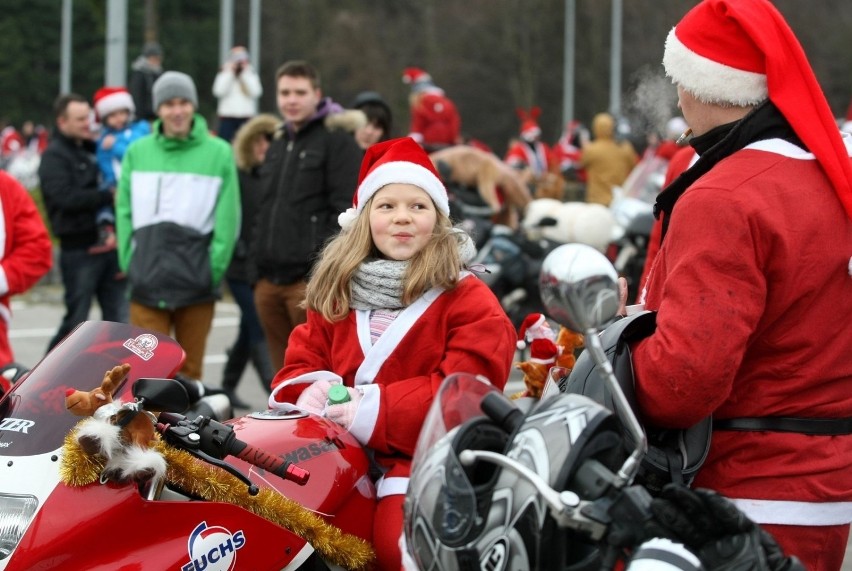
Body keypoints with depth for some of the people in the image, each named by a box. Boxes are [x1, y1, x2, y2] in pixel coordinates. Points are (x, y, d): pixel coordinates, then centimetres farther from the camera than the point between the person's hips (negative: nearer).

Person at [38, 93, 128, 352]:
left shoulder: (92, 150, 17)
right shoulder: (54, 156, -5)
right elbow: (65, 196, -20)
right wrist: (108, 197, -18)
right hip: (79, 249, -7)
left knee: (118, 319, 5)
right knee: (76, 321, 0)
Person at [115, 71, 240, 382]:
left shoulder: (218, 153, -1)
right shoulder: (137, 152, 5)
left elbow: (228, 218, -2)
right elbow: (125, 213, 7)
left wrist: (214, 268, -8)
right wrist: (130, 262, -2)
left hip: (197, 282, -1)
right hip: (147, 281, 1)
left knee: (190, 368, 8)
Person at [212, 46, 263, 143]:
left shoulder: (251, 75, 10)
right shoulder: (224, 74, 8)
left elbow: (256, 93, -7)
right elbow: (219, 92, -8)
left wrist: (246, 73, -4)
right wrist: (229, 73, -5)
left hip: (246, 117, 0)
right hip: (227, 117, 0)